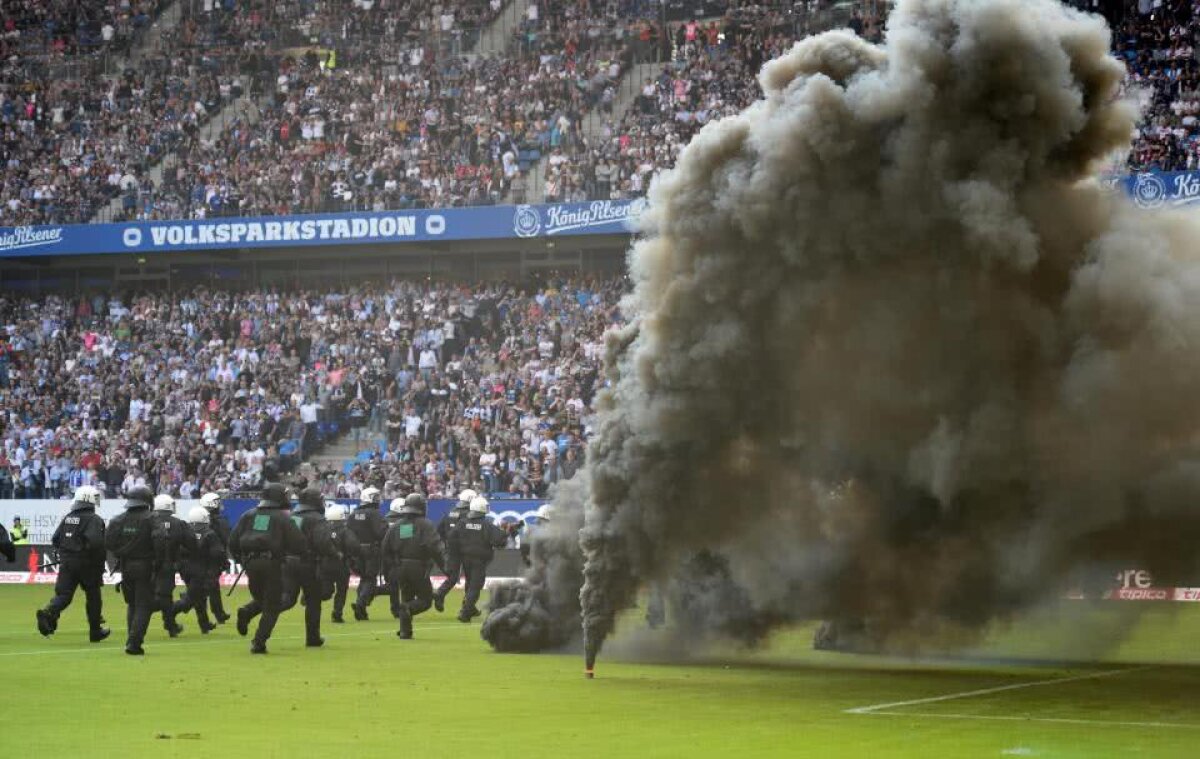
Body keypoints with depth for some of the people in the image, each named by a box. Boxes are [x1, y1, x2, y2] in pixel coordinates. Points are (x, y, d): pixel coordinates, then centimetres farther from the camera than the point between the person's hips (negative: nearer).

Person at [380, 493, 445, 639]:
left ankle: (405, 632, 9)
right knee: (425, 600, 6)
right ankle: (408, 608, -24)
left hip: (400, 568, 5)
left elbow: (385, 549, 11)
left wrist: (391, 567, 20)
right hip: (419, 568, -5)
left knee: (406, 599, 17)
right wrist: (442, 563, -10)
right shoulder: (425, 525, -7)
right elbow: (434, 547, -18)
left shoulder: (396, 526, 8)